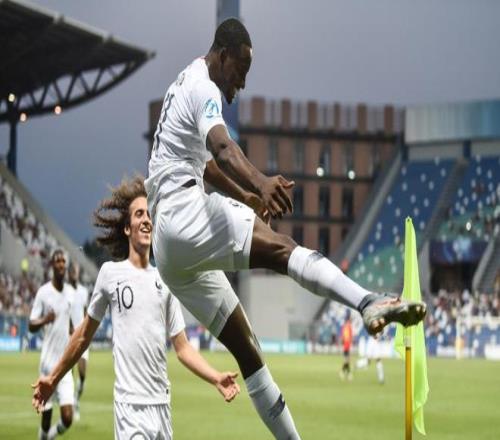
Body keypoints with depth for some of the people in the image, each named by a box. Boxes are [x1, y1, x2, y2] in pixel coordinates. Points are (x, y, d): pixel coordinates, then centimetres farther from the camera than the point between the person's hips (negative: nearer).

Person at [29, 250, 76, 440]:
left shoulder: (70, 292, 9)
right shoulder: (43, 292, -5)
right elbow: (31, 325, -6)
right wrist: (44, 320, -26)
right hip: (48, 362, -3)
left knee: (67, 418, -7)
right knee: (46, 413, 0)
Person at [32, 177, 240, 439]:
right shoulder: (110, 273, 2)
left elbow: (182, 347, 11)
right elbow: (84, 335, 12)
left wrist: (216, 378, -2)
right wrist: (53, 378, 14)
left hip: (162, 405, 4)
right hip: (130, 405, -4)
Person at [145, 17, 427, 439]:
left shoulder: (185, 87, 25)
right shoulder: (203, 87, -7)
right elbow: (221, 147, -29)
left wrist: (245, 196, 46)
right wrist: (259, 182, -46)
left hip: (169, 248, 11)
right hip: (183, 211, -11)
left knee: (245, 346, 10)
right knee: (281, 247, -31)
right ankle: (370, 303, -53)